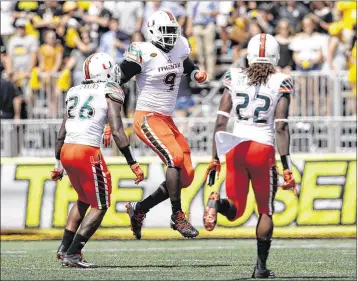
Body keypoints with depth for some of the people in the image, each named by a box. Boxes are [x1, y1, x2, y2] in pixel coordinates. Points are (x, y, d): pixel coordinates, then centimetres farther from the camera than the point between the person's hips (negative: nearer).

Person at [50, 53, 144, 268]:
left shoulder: (75, 92, 17)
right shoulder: (110, 93, -2)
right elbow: (117, 132, -10)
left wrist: (59, 164, 29)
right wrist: (133, 164, -8)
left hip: (66, 151, 7)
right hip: (87, 152, -7)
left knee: (84, 199, 27)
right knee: (100, 207, 6)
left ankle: (65, 247, 21)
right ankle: (72, 254, -2)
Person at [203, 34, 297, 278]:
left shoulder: (234, 79, 4)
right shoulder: (280, 84, -3)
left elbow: (220, 123, 3)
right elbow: (281, 127, -9)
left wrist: (215, 159, 10)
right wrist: (287, 168, -7)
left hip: (235, 148, 2)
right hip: (263, 149, -2)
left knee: (235, 211, 10)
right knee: (266, 211, 15)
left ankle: (217, 203, -25)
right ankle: (261, 266, 8)